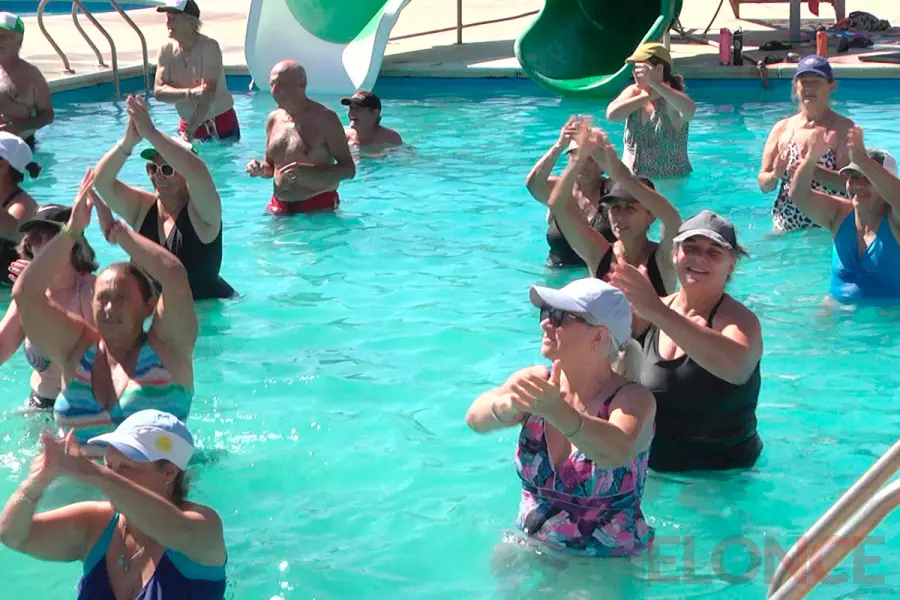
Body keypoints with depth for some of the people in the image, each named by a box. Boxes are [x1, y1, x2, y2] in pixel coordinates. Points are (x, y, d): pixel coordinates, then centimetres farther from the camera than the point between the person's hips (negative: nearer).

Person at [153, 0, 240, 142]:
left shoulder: (209, 46, -18)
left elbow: (208, 93, -26)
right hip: (187, 123, 4)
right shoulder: (166, 50, -3)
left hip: (221, 124, -4)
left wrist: (189, 133, -34)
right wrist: (190, 94, -30)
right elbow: (159, 91, -9)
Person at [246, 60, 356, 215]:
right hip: (280, 208, 5)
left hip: (319, 208, -5)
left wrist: (309, 171, -23)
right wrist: (261, 169, -2)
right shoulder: (273, 119, 11)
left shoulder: (323, 118, -6)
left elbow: (349, 169, -9)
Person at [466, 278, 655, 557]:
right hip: (531, 547, 4)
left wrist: (558, 412, -52)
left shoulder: (632, 398, -14)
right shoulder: (535, 382, -1)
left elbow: (617, 452, -36)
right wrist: (509, 405, -40)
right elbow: (476, 419, -18)